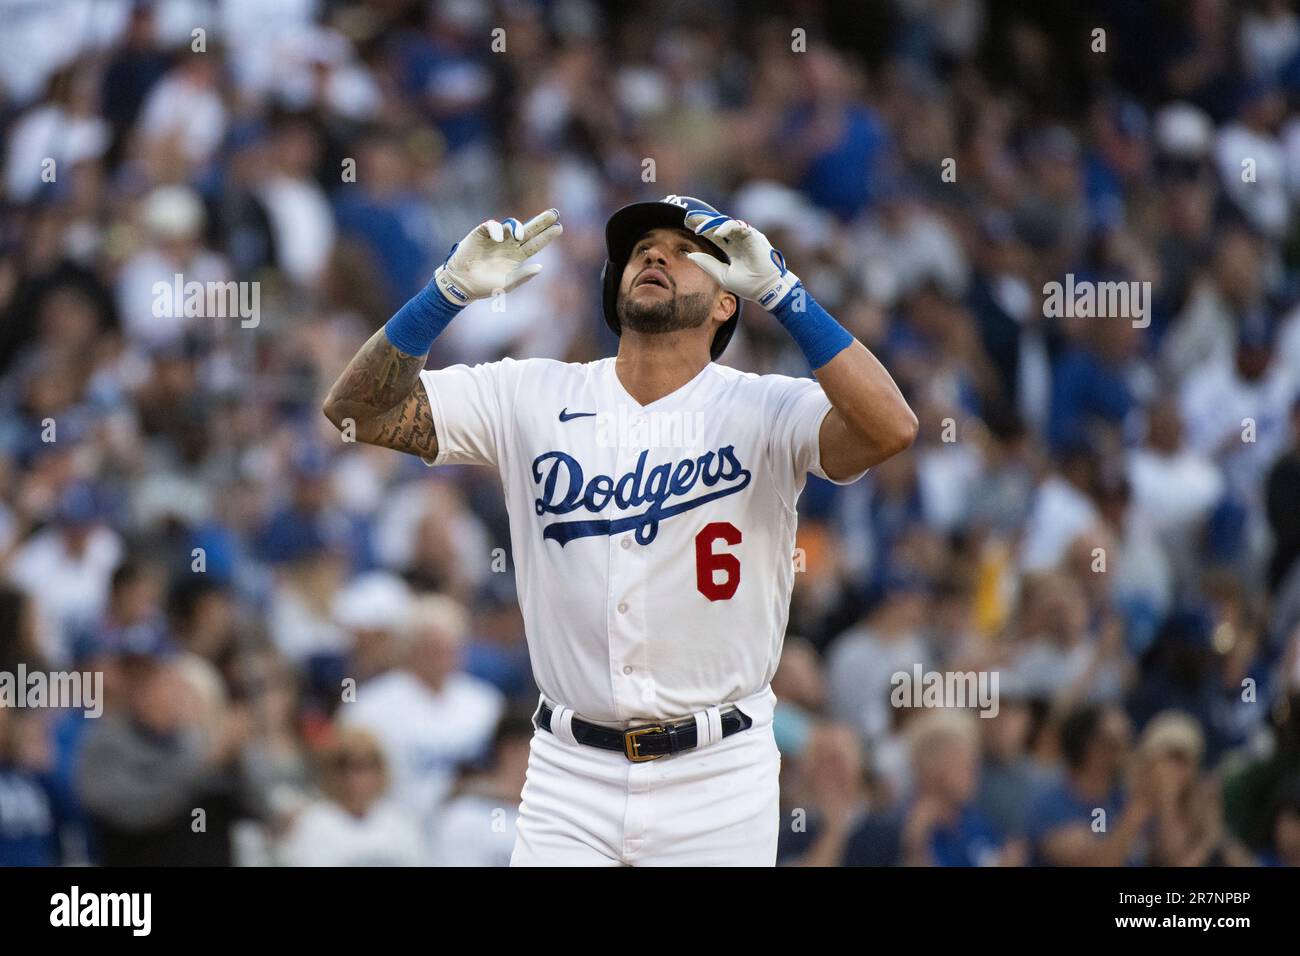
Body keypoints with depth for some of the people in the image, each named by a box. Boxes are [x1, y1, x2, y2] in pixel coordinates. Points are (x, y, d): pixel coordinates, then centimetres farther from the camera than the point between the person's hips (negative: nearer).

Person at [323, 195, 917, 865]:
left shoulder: (763, 410, -4)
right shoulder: (534, 397, 4)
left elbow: (891, 429, -22)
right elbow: (358, 411, 1)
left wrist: (779, 289, -25)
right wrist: (449, 290, -13)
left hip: (718, 782, -2)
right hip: (571, 779, 2)